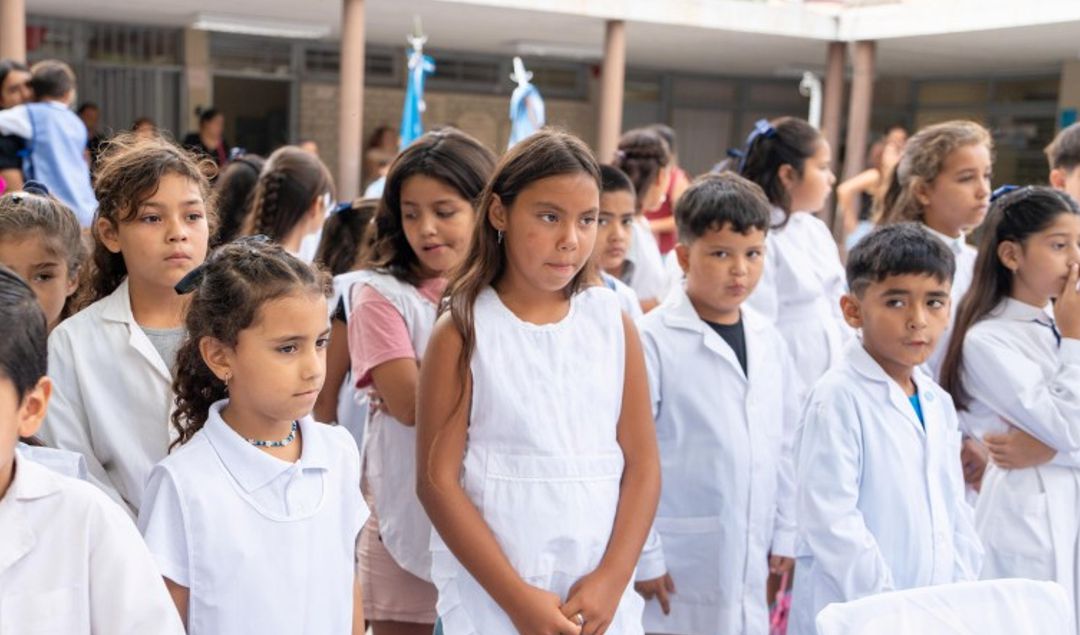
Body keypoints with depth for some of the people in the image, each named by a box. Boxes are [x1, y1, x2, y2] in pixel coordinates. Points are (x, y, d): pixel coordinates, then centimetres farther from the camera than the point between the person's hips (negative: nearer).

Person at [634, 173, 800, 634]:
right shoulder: (653, 341, -13)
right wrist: (643, 557, -11)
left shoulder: (768, 342, 6)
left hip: (748, 567, 5)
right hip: (678, 573, -5)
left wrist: (785, 535, 11)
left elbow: (784, 446, 12)